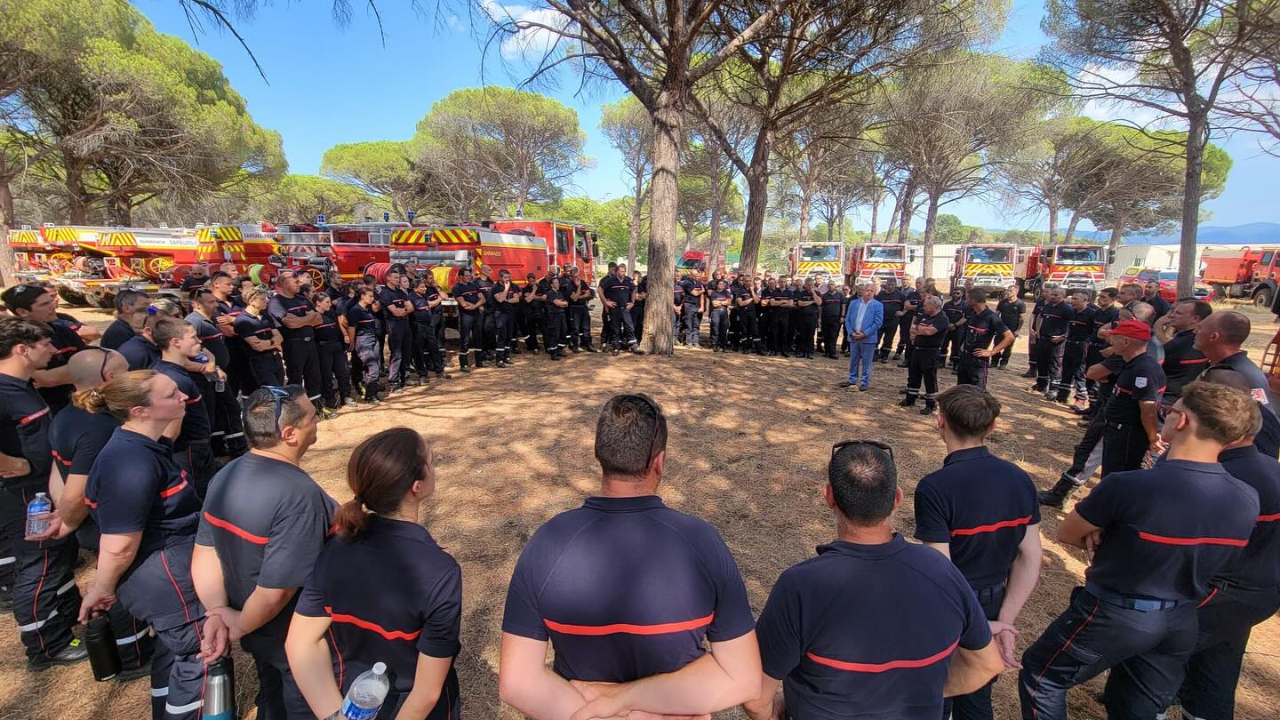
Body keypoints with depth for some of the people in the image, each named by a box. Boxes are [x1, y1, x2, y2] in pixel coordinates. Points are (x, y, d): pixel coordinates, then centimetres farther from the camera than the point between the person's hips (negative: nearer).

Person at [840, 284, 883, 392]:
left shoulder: (878, 305, -4)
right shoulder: (853, 303, 7)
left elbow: (878, 322, -9)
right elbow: (847, 319, 7)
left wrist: (865, 333, -15)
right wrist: (851, 332, -7)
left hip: (868, 338, -3)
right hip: (854, 337, 4)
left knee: (866, 362, 4)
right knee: (853, 360, 13)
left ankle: (865, 382, 13)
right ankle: (852, 380, 24)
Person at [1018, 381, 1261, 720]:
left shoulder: (1127, 485, -30)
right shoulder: (1248, 499, -10)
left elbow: (1065, 533, -15)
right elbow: (1191, 550, 6)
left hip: (1115, 616, -6)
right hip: (1182, 622, 6)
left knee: (1041, 680, 15)